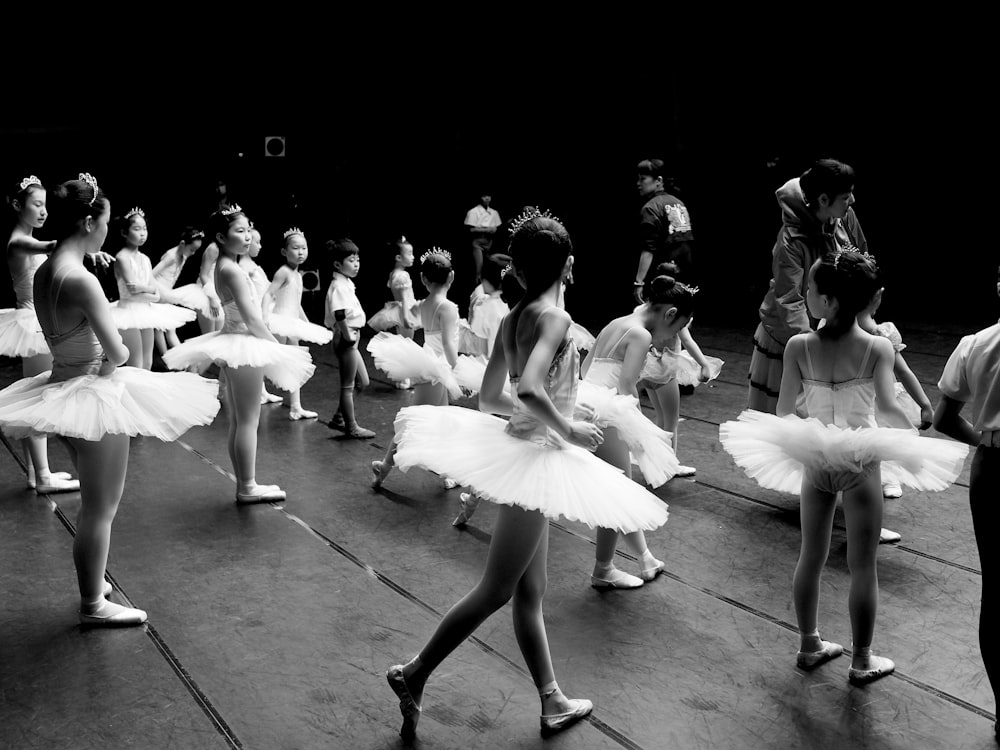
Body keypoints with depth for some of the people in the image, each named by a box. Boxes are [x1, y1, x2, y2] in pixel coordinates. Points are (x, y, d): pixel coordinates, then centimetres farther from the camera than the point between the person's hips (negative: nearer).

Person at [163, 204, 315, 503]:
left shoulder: (223, 267, 11)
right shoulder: (233, 270, -18)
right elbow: (251, 318, -21)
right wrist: (277, 345, -12)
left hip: (233, 339, 10)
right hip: (244, 344, -10)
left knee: (237, 421, 13)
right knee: (248, 420, -2)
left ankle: (244, 484, 21)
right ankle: (248, 487, 5)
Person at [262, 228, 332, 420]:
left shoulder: (298, 275, 16)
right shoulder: (284, 272, -9)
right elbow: (268, 294, -19)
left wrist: (307, 323, 29)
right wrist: (265, 315, -33)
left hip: (293, 324, 9)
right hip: (281, 321, -9)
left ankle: (296, 408, 16)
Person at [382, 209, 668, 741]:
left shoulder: (512, 320, 5)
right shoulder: (554, 317, -18)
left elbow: (489, 399, 13)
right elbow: (529, 389, -34)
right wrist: (568, 428, -19)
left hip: (519, 450, 9)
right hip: (535, 459, -9)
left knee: (530, 592, 15)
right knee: (495, 591, 4)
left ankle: (553, 703, 28)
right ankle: (414, 675, 13)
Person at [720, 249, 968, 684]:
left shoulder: (798, 346, -12)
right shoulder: (878, 347, -15)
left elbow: (783, 411, -9)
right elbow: (888, 406, -25)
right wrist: (916, 440, -11)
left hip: (814, 460, 2)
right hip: (860, 462, -2)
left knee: (811, 557, 18)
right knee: (863, 567, 11)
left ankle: (809, 645, 32)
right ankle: (862, 661, 22)